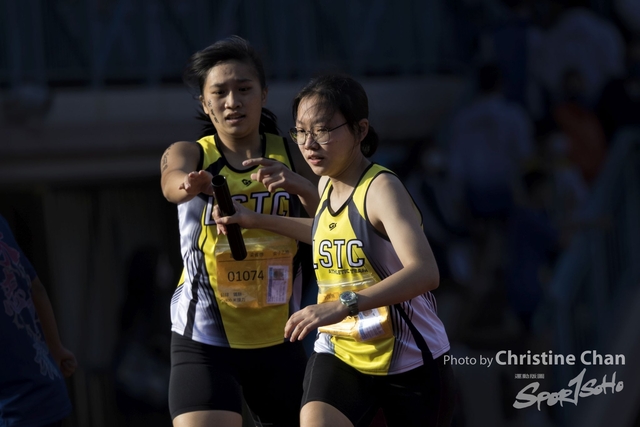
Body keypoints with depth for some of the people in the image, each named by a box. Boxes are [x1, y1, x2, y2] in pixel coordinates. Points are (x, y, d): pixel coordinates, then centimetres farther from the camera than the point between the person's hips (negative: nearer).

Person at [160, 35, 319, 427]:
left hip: (279, 340, 3)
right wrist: (189, 184, -49)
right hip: (205, 342, -3)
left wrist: (299, 185, -30)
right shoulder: (189, 154, 0)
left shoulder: (291, 155, 4)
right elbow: (171, 181, -25)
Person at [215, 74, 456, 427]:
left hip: (411, 361, -5)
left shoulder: (381, 187, -19)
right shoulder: (327, 186, 4)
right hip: (341, 353, 5)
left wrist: (344, 305, -44)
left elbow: (424, 272, -34)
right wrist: (260, 221, 20)